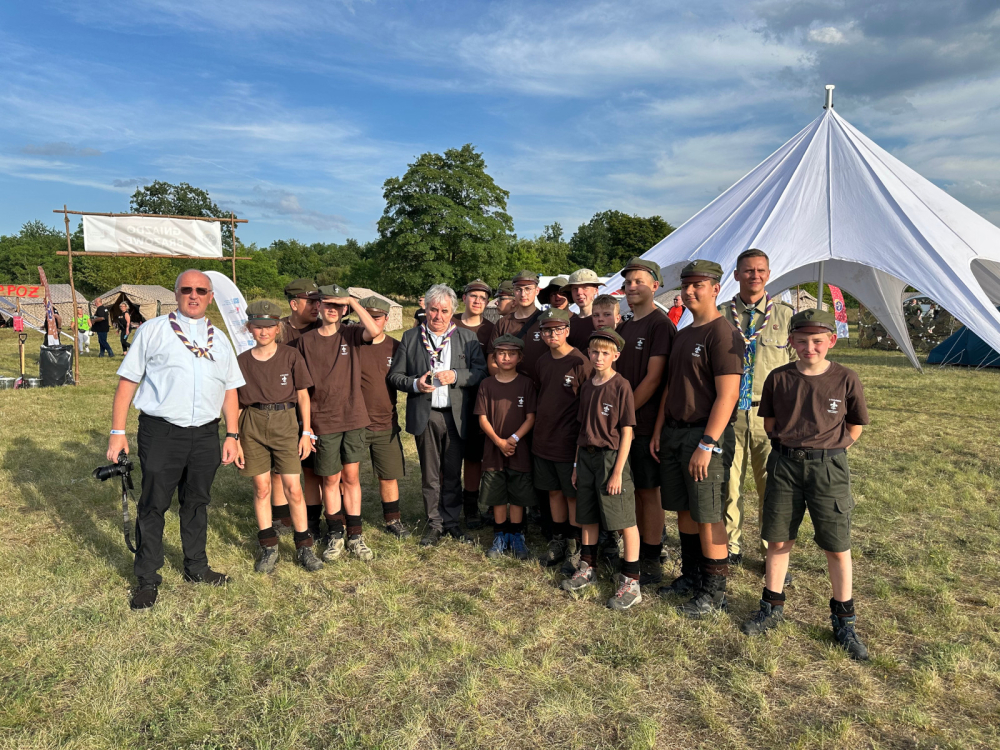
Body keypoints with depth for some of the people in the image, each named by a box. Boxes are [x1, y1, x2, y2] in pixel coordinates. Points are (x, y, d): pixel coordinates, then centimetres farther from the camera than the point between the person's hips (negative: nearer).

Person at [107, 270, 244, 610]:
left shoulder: (219, 339, 13)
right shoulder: (154, 331, 1)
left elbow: (230, 390, 14)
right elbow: (127, 381, -1)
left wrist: (232, 435, 8)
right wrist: (117, 431, -5)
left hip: (206, 434, 4)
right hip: (161, 432, -3)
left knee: (197, 503, 15)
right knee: (153, 506, 4)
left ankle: (196, 568, 31)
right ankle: (147, 579, 19)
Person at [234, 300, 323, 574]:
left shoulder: (291, 356, -1)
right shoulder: (242, 361, 3)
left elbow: (303, 396, 2)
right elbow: (236, 404, 7)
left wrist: (306, 431, -2)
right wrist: (235, 439, 3)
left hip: (285, 423, -2)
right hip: (253, 425, 2)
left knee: (293, 488, -1)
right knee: (261, 487, 7)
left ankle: (304, 547, 12)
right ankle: (268, 547, 20)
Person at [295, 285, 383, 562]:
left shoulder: (351, 335, 2)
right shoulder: (306, 341, 4)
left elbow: (374, 331, -22)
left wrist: (352, 301, -15)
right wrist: (306, 423, 2)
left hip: (353, 417, 0)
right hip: (323, 421, 0)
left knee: (351, 476, 6)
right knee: (330, 479, 7)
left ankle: (355, 535, 17)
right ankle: (335, 535, 22)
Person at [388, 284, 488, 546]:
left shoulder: (468, 338, 7)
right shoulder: (410, 337, 7)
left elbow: (481, 371, 1)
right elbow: (395, 375, 6)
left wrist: (456, 376, -14)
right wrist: (415, 384, -13)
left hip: (456, 415, 0)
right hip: (425, 415, 0)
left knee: (453, 473, 8)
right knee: (430, 475, 7)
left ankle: (451, 521, 23)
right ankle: (434, 524, 20)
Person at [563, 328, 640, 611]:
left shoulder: (621, 386, -10)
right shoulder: (587, 386, 9)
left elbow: (627, 432, -11)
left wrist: (617, 471, -14)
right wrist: (577, 464, 13)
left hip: (611, 457, -6)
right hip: (587, 456, 7)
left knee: (624, 521, 0)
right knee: (587, 517, 16)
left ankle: (631, 582, 10)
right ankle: (588, 568, 33)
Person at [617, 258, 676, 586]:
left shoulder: (661, 324, -10)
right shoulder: (624, 327, 15)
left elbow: (653, 378, -16)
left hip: (645, 423, -7)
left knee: (648, 490, 2)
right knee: (630, 489, 13)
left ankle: (651, 562, 14)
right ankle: (633, 553, 26)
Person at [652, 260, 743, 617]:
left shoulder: (723, 333, -11)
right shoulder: (682, 335, 16)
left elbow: (727, 395, -18)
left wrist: (706, 444, -21)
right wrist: (658, 431, 13)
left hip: (706, 434, -8)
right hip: (674, 431, 8)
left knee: (708, 516, -1)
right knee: (683, 509, 14)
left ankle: (714, 592, 13)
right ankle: (690, 576, 29)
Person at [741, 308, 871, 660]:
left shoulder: (845, 379, -4)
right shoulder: (779, 378, 0)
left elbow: (855, 426, 7)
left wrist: (828, 452, 4)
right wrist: (790, 447, 7)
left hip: (828, 466, -1)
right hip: (784, 463, 2)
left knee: (837, 546, 5)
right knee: (778, 540, 9)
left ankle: (844, 621, 23)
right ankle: (772, 608, 26)